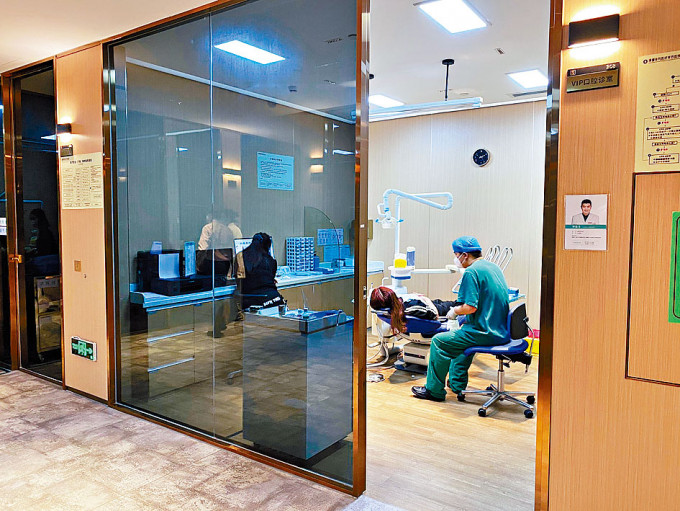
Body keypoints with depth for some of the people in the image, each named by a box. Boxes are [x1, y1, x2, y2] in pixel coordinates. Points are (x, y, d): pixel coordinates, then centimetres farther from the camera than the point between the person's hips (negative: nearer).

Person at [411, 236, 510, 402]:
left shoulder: (471, 272, -16)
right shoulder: (494, 267, 13)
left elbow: (471, 307, -23)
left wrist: (455, 311, -3)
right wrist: (464, 315, 20)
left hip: (485, 334, -10)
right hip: (501, 331, 10)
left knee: (438, 341, 1)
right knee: (462, 333, 32)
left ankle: (434, 390, 12)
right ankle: (456, 383, 37)